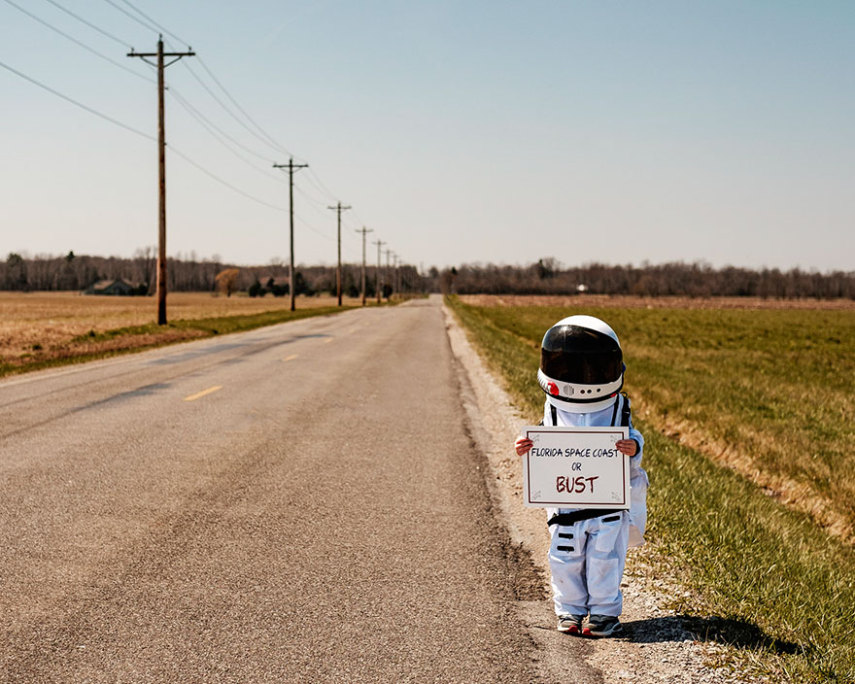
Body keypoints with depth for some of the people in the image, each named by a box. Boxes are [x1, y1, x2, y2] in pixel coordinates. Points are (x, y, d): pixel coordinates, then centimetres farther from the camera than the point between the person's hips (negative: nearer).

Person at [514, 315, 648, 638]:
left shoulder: (617, 409, -1)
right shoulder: (553, 411, 2)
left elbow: (633, 441, -5)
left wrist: (633, 449, -28)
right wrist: (527, 450, -14)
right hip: (565, 503, 2)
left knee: (604, 560, 2)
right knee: (565, 560, 7)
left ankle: (605, 611, 17)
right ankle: (570, 610, 23)